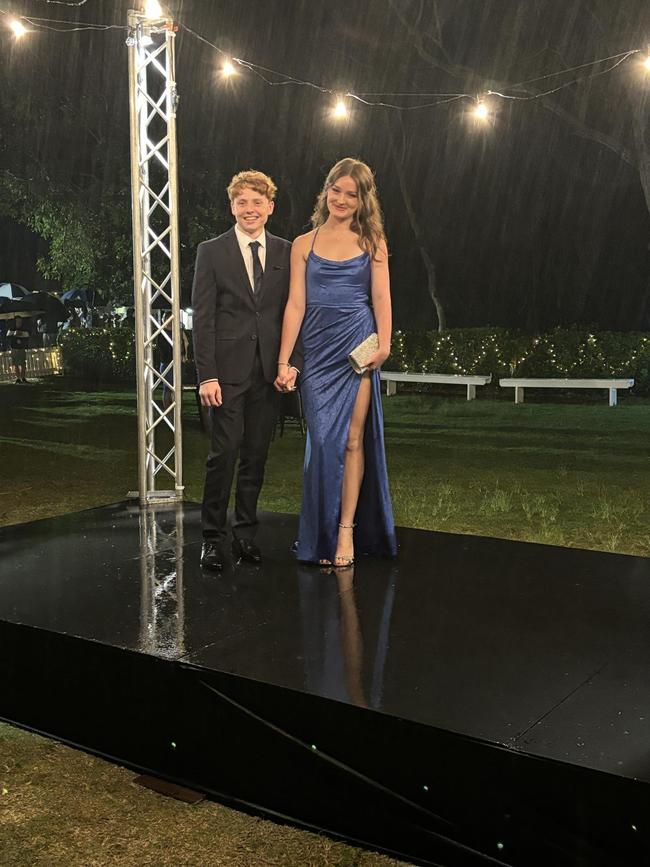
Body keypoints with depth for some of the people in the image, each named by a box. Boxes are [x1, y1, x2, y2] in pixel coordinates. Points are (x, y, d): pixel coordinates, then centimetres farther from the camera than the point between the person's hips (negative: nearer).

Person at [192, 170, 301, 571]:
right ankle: (213, 535, 8)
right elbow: (202, 317, -2)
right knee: (225, 452, -4)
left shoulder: (286, 252, 9)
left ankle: (246, 531, 20)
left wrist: (292, 361, -2)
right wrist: (206, 375, -9)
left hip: (270, 369, 3)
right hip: (228, 369, -2)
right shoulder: (212, 252, 2)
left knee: (257, 455, 8)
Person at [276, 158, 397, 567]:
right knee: (323, 439, -3)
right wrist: (284, 361, -1)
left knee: (352, 439, -2)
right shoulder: (304, 244, 10)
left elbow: (381, 296, 2)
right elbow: (296, 305, 5)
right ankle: (324, 533, 10)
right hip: (319, 350, 1)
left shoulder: (371, 241, 10)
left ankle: (346, 531, 4)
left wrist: (384, 343, -14)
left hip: (357, 346, -1)